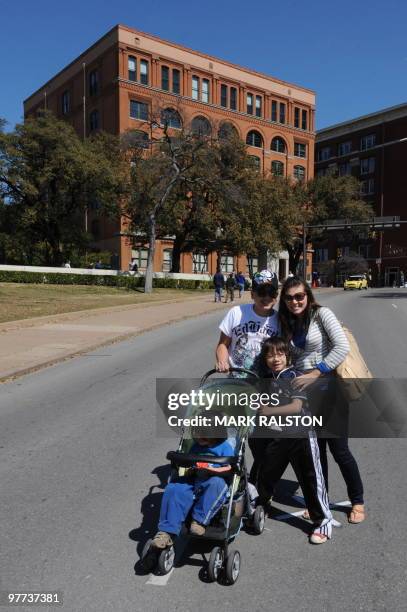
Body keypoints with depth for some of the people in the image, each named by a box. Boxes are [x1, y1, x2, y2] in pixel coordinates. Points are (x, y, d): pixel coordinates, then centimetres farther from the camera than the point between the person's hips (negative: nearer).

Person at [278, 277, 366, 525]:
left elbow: (342, 347, -18)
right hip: (304, 394, 5)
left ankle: (358, 501, 26)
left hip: (329, 391, -5)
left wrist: (315, 373, -20)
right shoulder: (288, 324, 9)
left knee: (339, 450, 4)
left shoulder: (321, 313, -8)